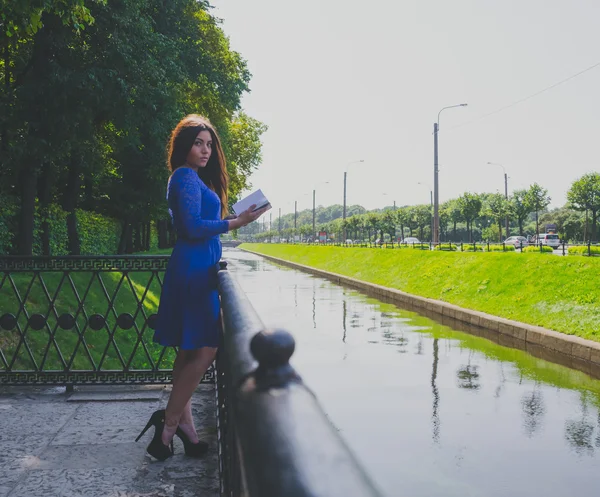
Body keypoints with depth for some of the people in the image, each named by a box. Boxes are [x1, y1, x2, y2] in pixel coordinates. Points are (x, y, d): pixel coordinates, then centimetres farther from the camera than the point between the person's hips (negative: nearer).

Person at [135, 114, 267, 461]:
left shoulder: (192, 178, 20)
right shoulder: (187, 176, -9)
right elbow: (193, 227, -19)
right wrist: (236, 222, -17)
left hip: (195, 269, 11)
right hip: (195, 269, -11)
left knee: (190, 351, 10)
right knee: (205, 348, -9)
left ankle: (183, 423, 14)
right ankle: (170, 423, -2)